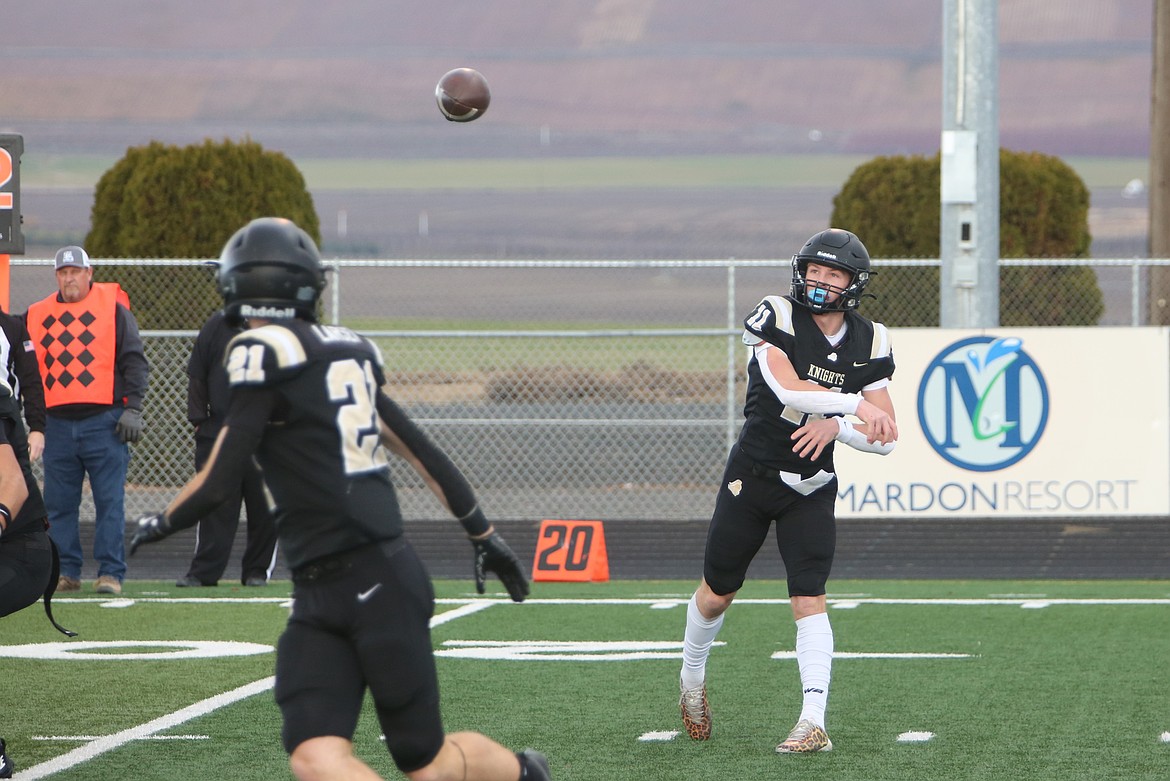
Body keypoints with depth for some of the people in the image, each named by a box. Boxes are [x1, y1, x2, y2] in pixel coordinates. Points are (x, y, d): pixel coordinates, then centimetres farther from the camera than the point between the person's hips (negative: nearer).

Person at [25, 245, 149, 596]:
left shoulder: (113, 309, 3)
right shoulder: (37, 315, 13)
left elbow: (134, 361, 1)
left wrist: (132, 408, -6)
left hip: (104, 422, -4)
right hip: (57, 423, 4)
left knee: (110, 500, -4)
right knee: (59, 504, 4)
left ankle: (111, 572, -2)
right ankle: (65, 571, 11)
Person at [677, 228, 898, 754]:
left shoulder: (868, 344, -1)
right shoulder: (776, 318, -12)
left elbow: (885, 439, -3)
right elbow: (787, 387, -29)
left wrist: (836, 427, -21)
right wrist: (857, 405, -35)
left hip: (811, 487, 1)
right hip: (752, 475, -1)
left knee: (808, 598, -13)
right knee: (717, 593, 11)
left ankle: (814, 724, -19)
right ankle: (692, 677, 40)